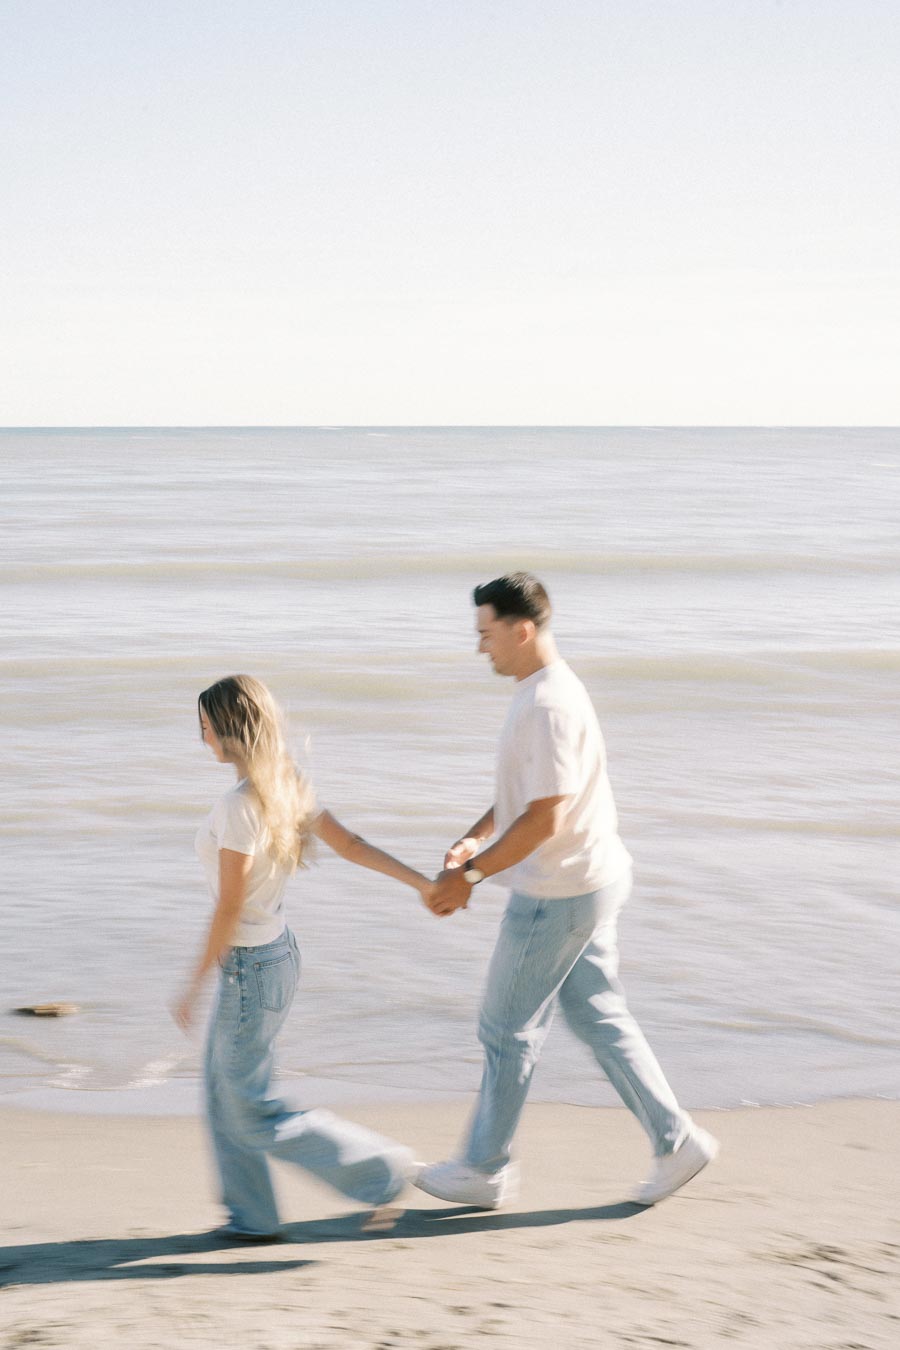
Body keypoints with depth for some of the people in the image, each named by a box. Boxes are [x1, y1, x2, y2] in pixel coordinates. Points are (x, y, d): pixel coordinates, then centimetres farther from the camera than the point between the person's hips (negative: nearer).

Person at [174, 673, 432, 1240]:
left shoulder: (238, 807, -25)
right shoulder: (286, 787, 1)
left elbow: (231, 907, -22)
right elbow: (350, 843, 4)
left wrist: (196, 985, -14)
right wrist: (421, 882, 11)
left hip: (250, 966, -9)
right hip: (277, 950, 9)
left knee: (252, 1114, 4)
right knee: (225, 1092, 18)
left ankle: (379, 1167, 7)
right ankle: (252, 1218, 26)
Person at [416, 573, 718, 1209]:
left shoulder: (548, 707, -24)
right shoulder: (546, 691, 10)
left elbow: (545, 819, -26)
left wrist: (471, 875, -20)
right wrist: (473, 840, 7)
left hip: (558, 895, -10)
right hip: (588, 882, 10)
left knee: (509, 1030, 4)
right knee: (600, 1017, 16)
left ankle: (486, 1170, 18)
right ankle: (677, 1140, 18)